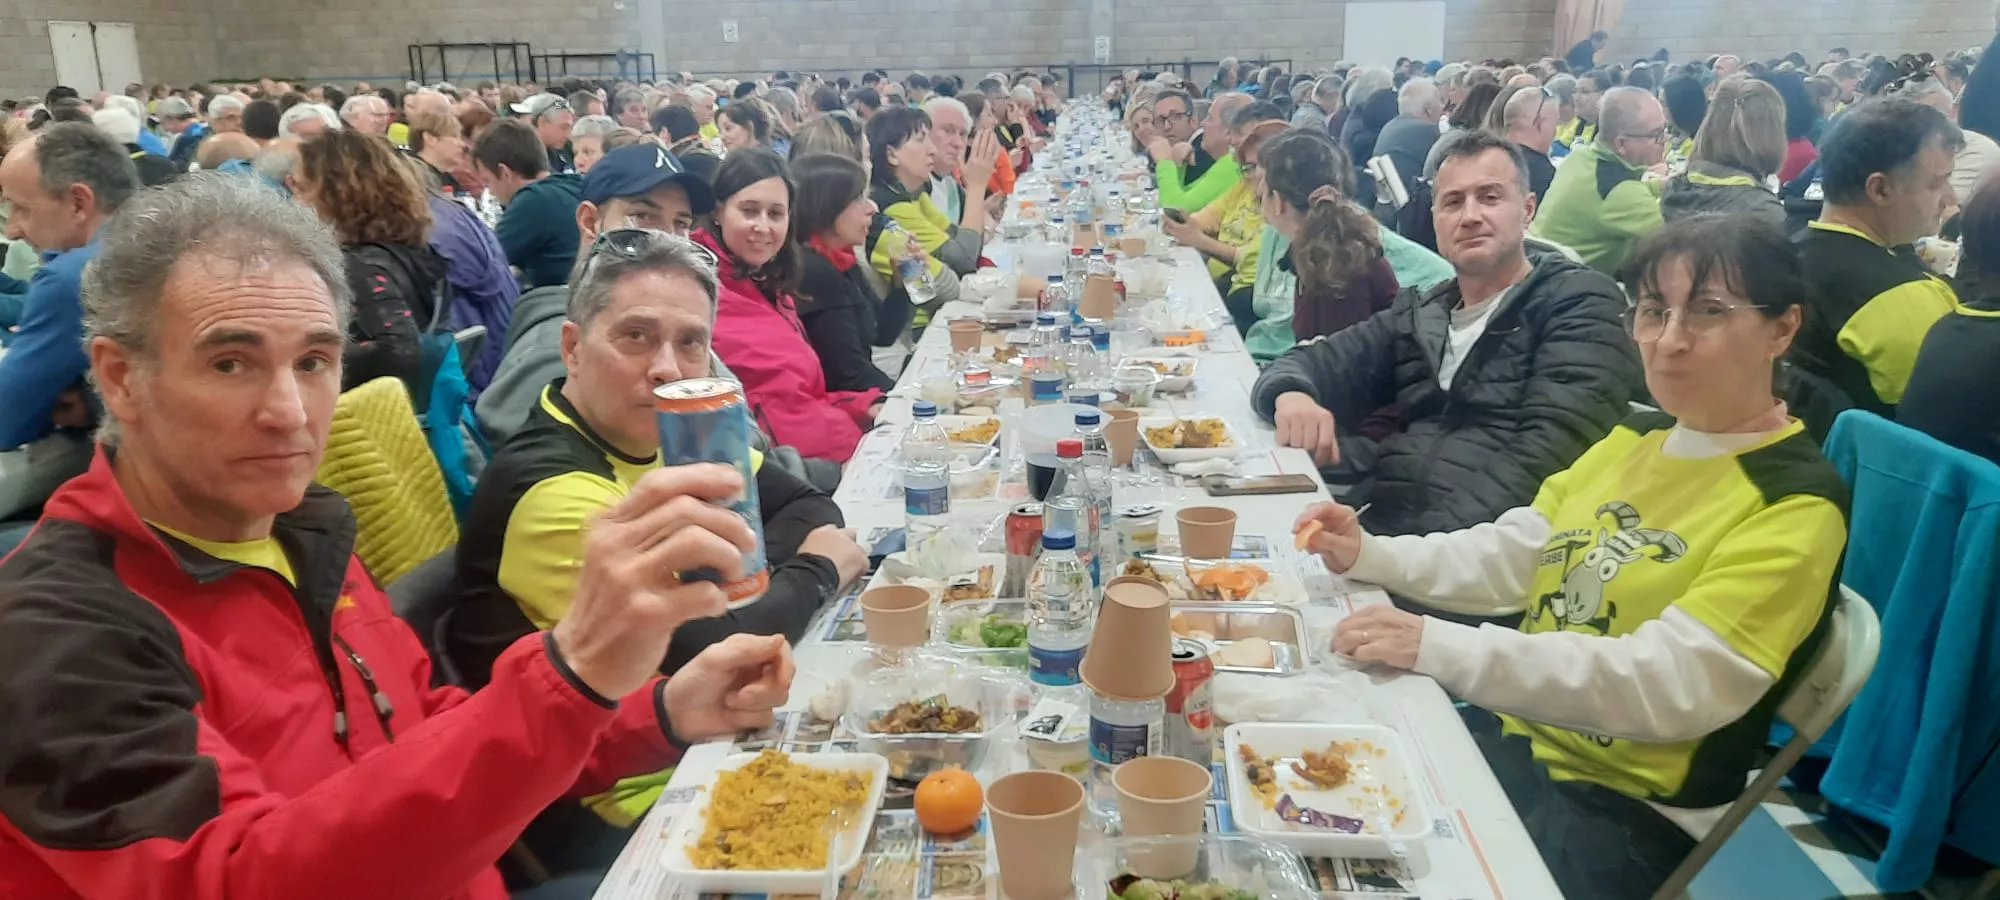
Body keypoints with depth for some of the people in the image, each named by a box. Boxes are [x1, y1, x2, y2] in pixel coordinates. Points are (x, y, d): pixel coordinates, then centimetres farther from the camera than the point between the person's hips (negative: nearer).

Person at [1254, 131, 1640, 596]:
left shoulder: (1581, 304, 2)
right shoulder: (1418, 314, 19)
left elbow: (1546, 452, -13)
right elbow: (1307, 365, 17)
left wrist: (1430, 545, -26)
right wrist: (1291, 394, -10)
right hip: (1379, 528, 6)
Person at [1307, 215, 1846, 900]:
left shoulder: (1796, 506, -16)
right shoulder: (1633, 436, 8)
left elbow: (1669, 684, -27)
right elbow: (1508, 560, 8)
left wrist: (1440, 649, -36)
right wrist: (1370, 555, -9)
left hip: (1629, 812, -6)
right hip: (1516, 735, 7)